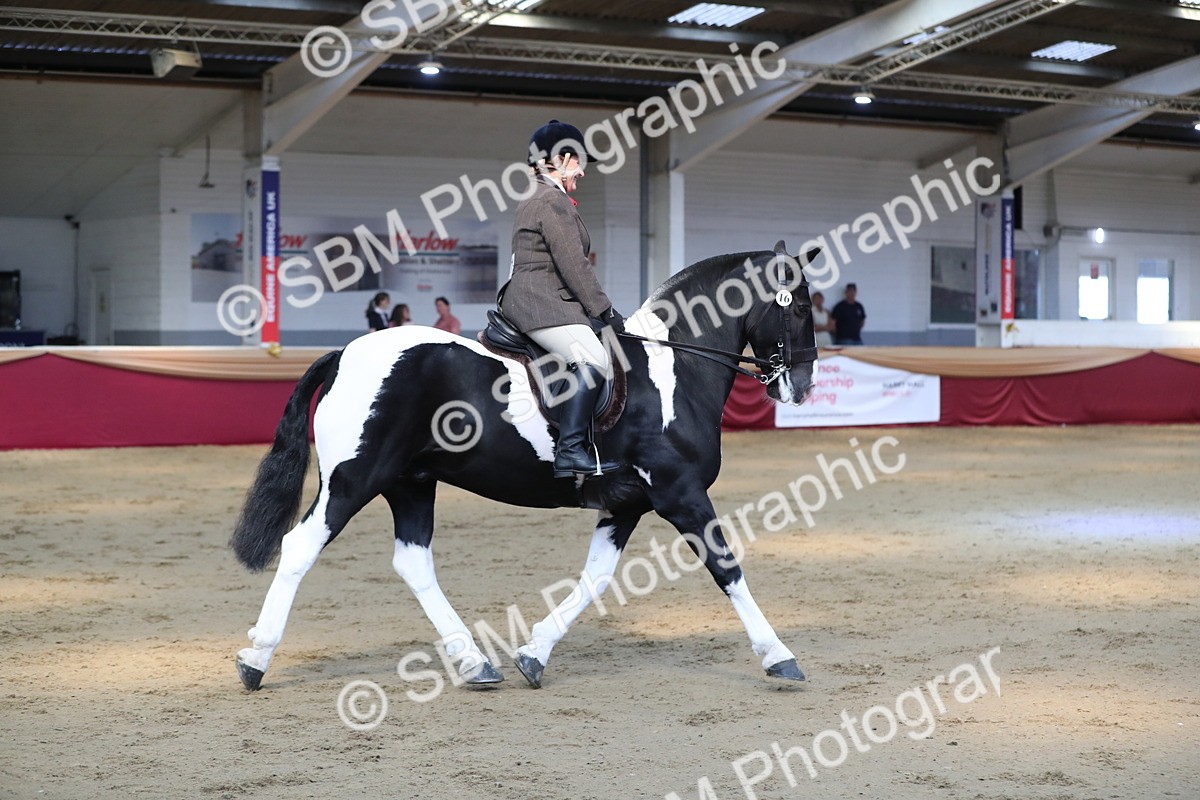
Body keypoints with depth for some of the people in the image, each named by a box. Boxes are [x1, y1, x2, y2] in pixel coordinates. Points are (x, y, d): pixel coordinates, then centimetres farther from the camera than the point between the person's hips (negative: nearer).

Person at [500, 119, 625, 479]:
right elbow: (573, 264, -15)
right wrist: (605, 311, -10)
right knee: (593, 358, -28)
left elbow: (569, 263, 25)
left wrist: (603, 312, 22)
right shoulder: (552, 201, -10)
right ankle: (570, 451, -34)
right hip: (541, 305, -12)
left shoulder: (537, 199, 25)